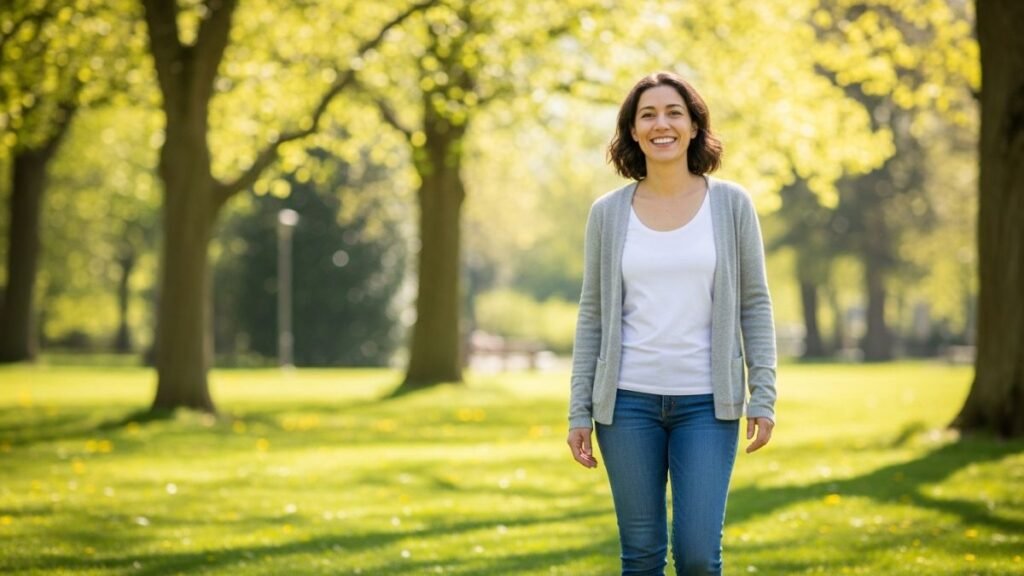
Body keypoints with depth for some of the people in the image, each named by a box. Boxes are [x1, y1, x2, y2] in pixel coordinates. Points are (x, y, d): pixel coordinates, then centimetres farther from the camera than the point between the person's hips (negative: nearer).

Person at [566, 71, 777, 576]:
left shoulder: (731, 204, 2)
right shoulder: (608, 213, 4)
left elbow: (755, 305, 3)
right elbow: (592, 314, 7)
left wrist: (763, 396, -4)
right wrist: (579, 411, 4)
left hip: (707, 403, -1)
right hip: (629, 402, 1)